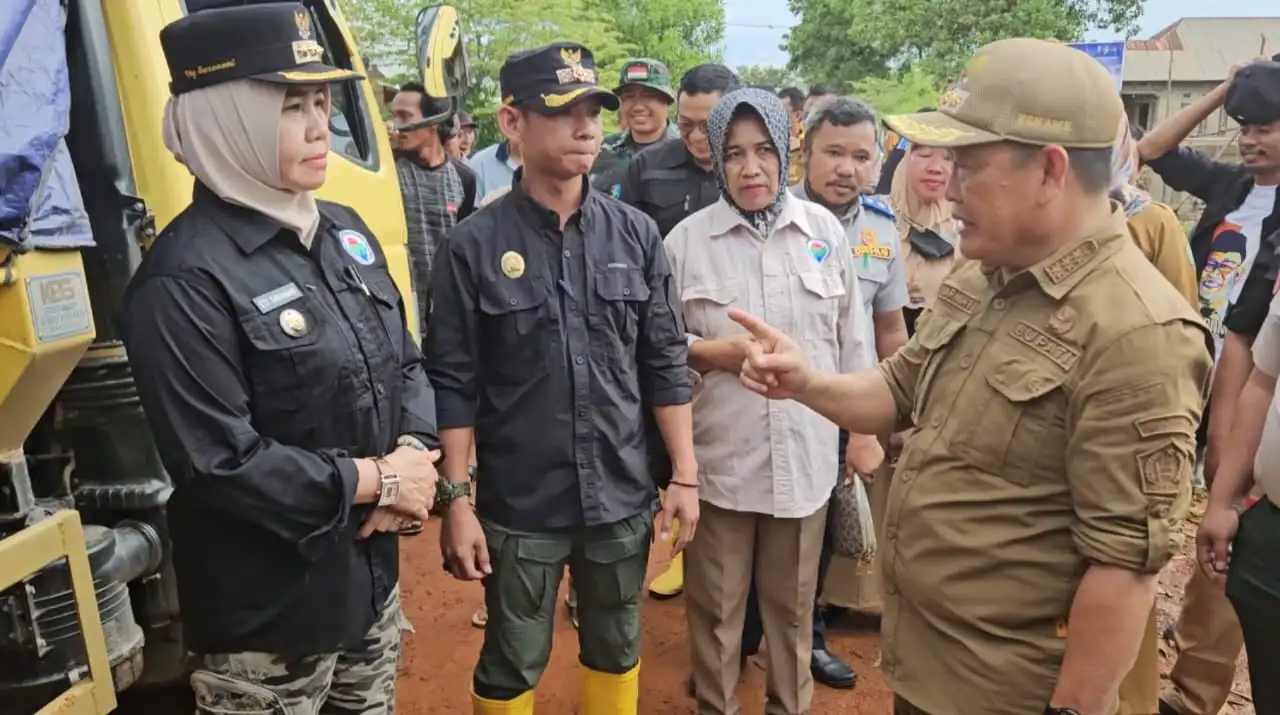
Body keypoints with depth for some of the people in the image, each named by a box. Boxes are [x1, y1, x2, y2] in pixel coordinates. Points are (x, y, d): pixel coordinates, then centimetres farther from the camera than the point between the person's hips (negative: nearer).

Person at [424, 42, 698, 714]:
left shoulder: (636, 234, -1)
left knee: (617, 653, 20)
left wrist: (684, 475, 2)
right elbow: (454, 384, -7)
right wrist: (457, 499, -8)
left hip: (623, 497, 3)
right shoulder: (475, 245, -9)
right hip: (518, 506, -2)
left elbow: (665, 363, 3)